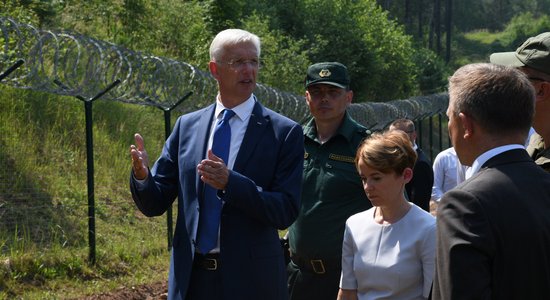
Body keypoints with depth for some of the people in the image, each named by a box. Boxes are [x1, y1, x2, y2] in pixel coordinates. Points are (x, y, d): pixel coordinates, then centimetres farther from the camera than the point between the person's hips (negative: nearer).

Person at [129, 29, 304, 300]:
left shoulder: (284, 132, -4)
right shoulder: (186, 126, 7)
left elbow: (286, 211, -12)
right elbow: (155, 204, 7)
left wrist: (230, 182, -25)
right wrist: (142, 176, -15)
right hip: (191, 278, 3)